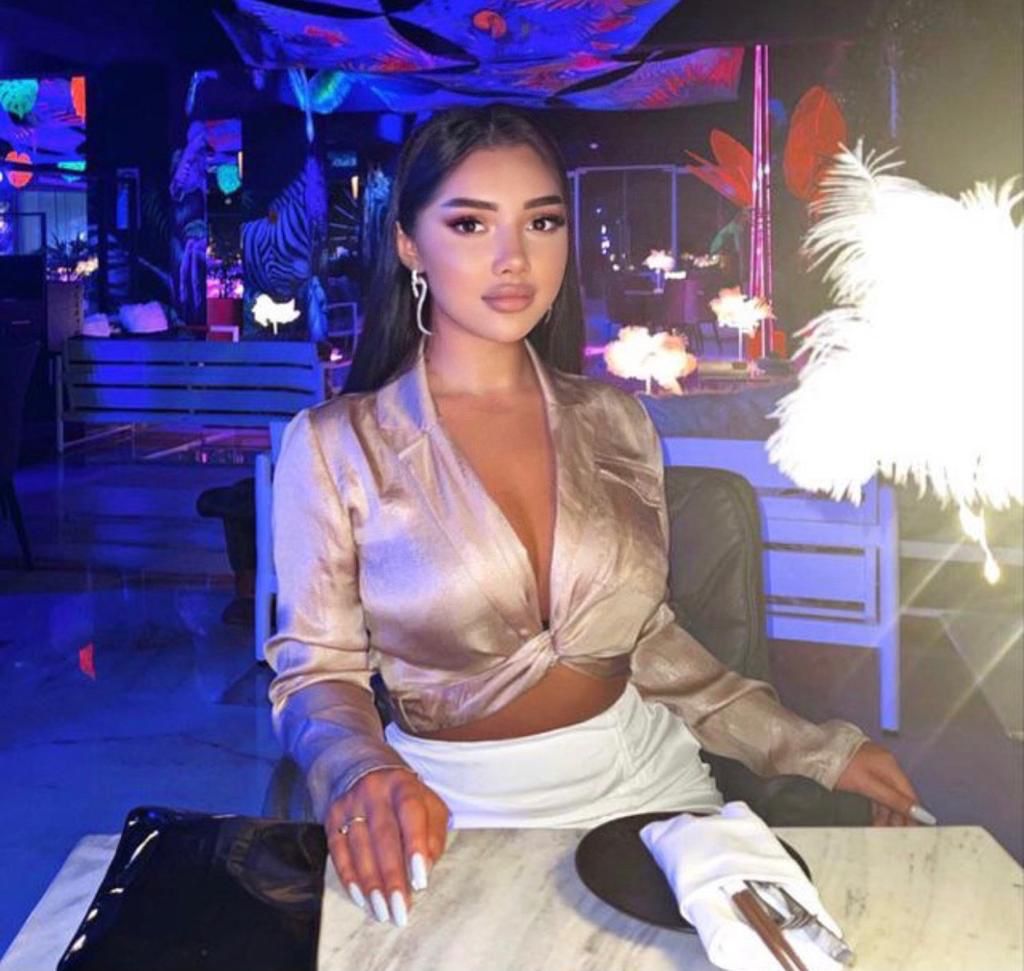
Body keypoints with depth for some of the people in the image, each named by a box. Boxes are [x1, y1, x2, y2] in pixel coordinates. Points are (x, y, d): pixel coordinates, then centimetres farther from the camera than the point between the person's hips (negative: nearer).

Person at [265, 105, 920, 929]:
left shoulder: (615, 420, 2)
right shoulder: (333, 444, -9)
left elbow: (644, 636, 10)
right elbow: (318, 672, -5)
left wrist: (816, 750, 7)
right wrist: (362, 771, -27)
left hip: (648, 778, 3)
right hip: (466, 814, -2)